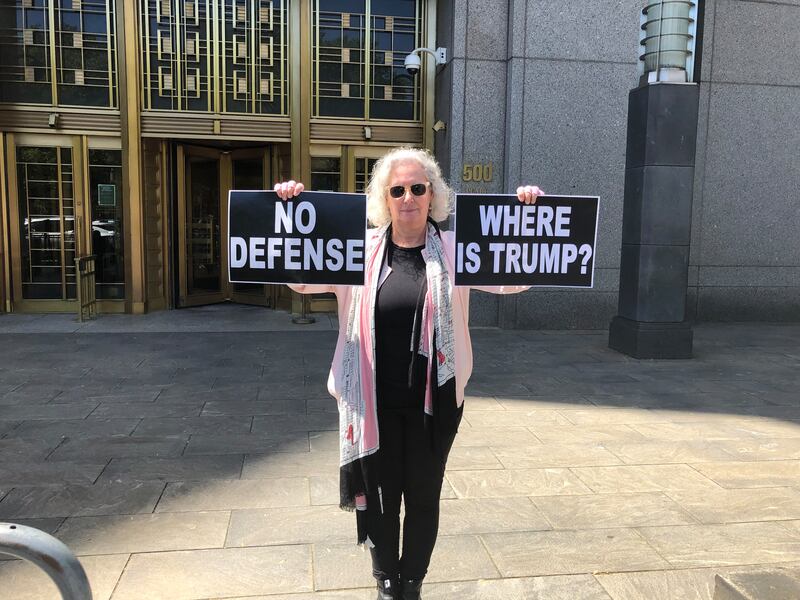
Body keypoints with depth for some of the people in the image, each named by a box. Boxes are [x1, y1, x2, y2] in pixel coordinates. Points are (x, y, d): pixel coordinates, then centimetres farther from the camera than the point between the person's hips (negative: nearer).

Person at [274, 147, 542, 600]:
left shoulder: (454, 250, 0)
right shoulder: (361, 249, 0)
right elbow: (302, 276, -2)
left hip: (434, 400, 0)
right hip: (375, 401, 0)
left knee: (424, 496, 15)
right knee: (379, 495, 14)